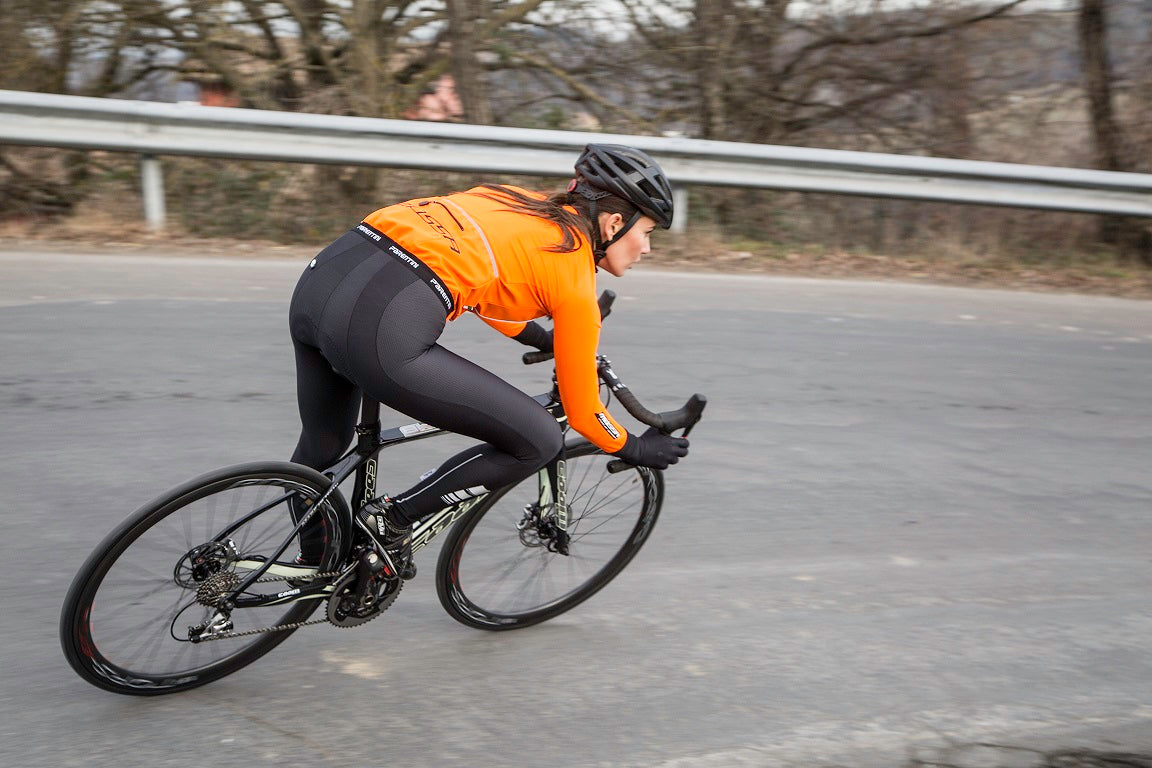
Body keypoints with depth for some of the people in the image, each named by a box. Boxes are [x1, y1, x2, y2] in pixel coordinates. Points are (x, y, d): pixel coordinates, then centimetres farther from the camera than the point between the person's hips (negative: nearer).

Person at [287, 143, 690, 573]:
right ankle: (393, 520, 13)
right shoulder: (575, 277, 2)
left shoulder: (525, 204, 22)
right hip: (381, 335, -9)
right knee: (539, 442, 5)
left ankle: (314, 566, 52)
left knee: (322, 446, 34)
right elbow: (582, 412, 10)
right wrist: (638, 450, 28)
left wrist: (547, 340, 46)